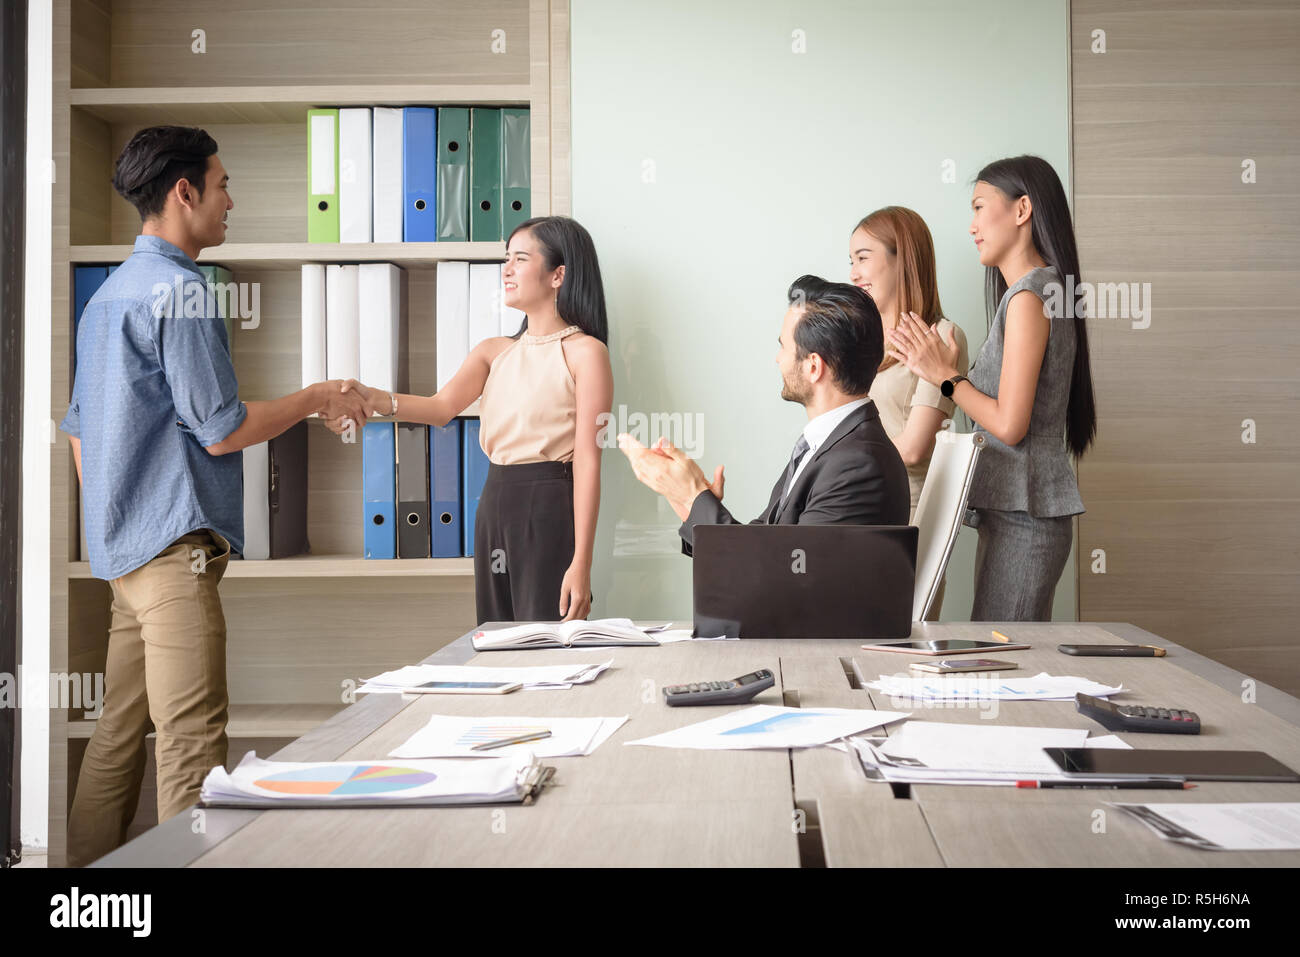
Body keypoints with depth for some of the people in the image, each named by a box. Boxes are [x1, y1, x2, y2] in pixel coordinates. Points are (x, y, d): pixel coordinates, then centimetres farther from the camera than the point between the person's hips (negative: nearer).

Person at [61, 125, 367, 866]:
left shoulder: (110, 292, 18)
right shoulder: (180, 288, -13)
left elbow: (79, 429, 22)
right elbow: (220, 430, -16)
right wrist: (318, 399, -3)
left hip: (122, 546, 10)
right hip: (175, 541, -10)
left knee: (120, 733, 16)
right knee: (193, 744, -9)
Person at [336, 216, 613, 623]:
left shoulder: (584, 352, -5)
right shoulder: (493, 351, 15)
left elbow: (587, 461, -12)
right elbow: (443, 405, -2)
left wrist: (581, 562, -17)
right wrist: (376, 400, -22)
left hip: (550, 508, -6)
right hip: (494, 506, 7)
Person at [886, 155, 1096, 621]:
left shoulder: (1028, 297, -13)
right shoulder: (1039, 291, 17)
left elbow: (1009, 424, -17)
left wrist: (946, 377, -5)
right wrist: (947, 370, 12)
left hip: (1023, 516, -10)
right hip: (1018, 511, 10)